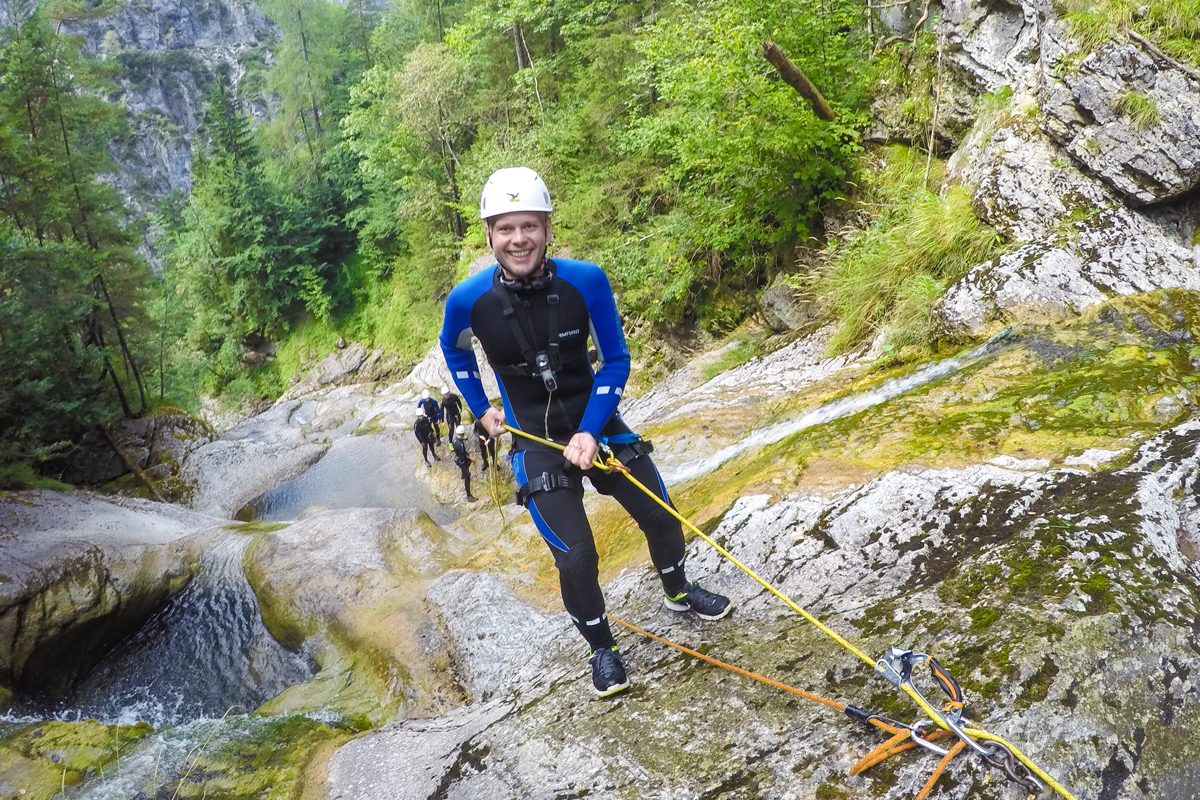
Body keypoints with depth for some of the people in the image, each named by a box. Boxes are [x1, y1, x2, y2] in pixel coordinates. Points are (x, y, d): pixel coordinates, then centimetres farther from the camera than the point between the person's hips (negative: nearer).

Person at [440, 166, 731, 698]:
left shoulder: (585, 281, -17)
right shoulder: (469, 299, -16)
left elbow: (616, 359, -8)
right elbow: (453, 349, 8)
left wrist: (589, 431, -16)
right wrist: (480, 410, 10)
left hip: (595, 423, 2)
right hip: (534, 440, -2)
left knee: (661, 516, 7)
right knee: (576, 555, -12)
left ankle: (677, 592, 40)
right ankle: (601, 648, 17)